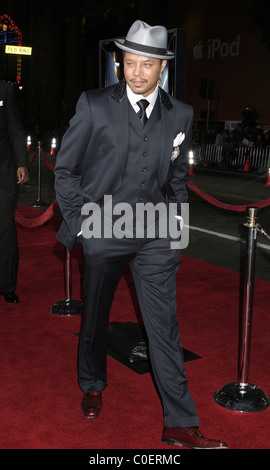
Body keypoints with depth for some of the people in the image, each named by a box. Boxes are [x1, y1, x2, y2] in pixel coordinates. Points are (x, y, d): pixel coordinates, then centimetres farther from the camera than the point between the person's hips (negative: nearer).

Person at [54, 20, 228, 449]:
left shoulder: (180, 115, 4)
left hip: (155, 236, 1)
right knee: (95, 317, 15)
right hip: (103, 232, -1)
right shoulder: (94, 105, -3)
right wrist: (78, 219, -2)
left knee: (165, 327, 2)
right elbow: (65, 168, 2)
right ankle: (92, 388, 42)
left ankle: (180, 425, 12)